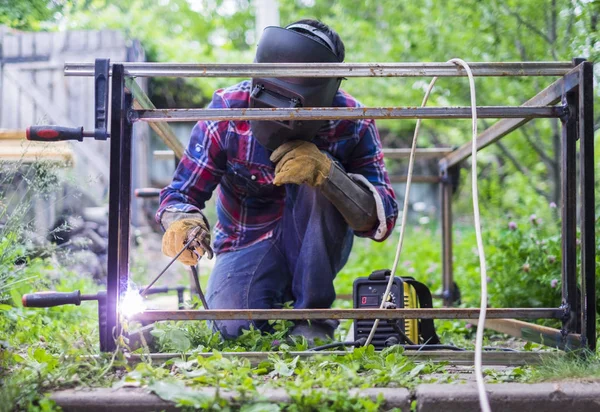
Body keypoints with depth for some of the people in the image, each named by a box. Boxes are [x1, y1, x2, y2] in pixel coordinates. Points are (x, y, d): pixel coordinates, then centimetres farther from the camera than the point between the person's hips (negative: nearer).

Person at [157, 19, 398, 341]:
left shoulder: (352, 124, -18)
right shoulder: (228, 111, -18)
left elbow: (380, 222, -21)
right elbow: (181, 193, -12)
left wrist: (325, 172, -39)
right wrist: (182, 224, -38)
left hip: (316, 247, 0)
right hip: (248, 245, 0)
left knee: (319, 174, -31)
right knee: (233, 327, -31)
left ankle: (313, 315, -16)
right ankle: (275, 309, 8)